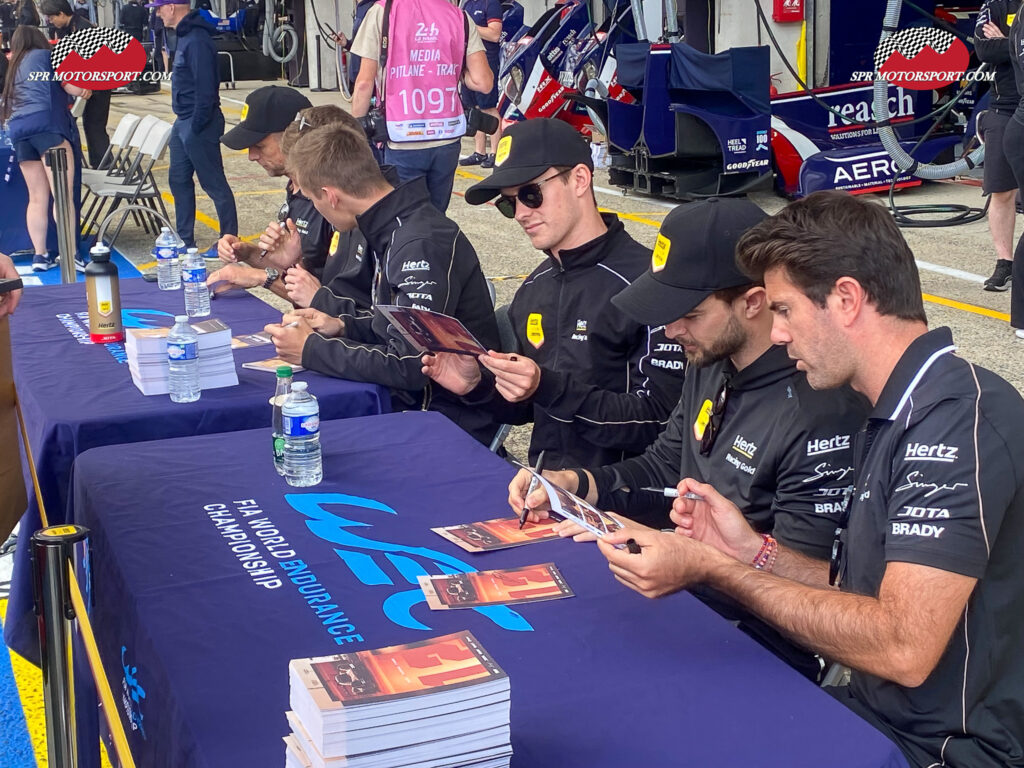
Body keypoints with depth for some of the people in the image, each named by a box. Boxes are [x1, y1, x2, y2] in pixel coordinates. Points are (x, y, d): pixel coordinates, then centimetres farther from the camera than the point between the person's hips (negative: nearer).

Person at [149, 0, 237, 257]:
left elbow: (206, 87, -24)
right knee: (179, 180, 15)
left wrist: (197, 125, -20)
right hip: (183, 122, 11)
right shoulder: (184, 36, 12)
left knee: (213, 183, -1)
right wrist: (186, 122, 14)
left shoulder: (197, 40, -20)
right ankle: (184, 240, 25)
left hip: (199, 124, -11)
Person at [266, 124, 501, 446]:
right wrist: (342, 328, 4)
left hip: (452, 425, -9)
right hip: (410, 404, 9)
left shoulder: (422, 245, -22)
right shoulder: (394, 231, 8)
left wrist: (312, 350, -15)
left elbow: (410, 368, -25)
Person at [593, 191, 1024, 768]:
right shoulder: (899, 418, 11)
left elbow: (904, 648, -27)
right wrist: (753, 552, -1)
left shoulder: (961, 419, -21)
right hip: (876, 716, 8)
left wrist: (710, 569, -20)